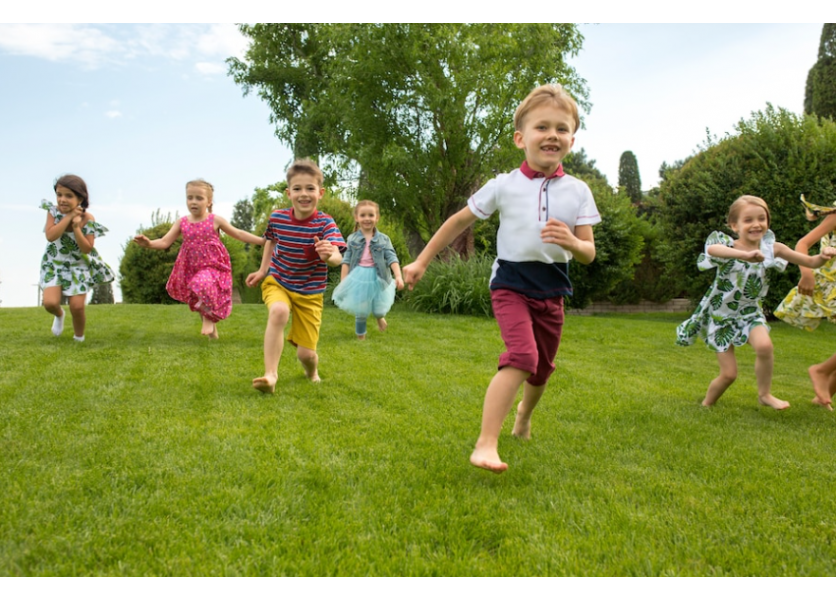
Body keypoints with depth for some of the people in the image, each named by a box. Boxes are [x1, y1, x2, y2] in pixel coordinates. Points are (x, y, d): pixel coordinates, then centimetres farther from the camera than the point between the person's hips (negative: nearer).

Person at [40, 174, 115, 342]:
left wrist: (76, 228, -32)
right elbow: (50, 236, -27)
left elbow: (87, 249, -20)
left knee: (77, 307, -6)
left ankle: (79, 338, 22)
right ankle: (59, 315, 24)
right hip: (54, 264, 1)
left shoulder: (87, 219, -16)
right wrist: (68, 217, -28)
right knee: (50, 303, -15)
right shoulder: (54, 211, -12)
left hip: (78, 266, -1)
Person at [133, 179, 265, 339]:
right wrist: (149, 243, -25)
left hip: (213, 267, -4)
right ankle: (212, 331, 31)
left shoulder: (215, 220, -4)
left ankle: (209, 318, -9)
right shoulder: (182, 222, 1)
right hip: (191, 269, 4)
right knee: (197, 300, 11)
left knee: (204, 283, -32)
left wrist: (263, 240, -3)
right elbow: (165, 242, -4)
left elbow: (239, 234, 2)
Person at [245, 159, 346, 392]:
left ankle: (312, 372, 39)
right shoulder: (277, 218, -11)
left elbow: (337, 257, -36)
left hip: (310, 292, -1)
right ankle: (270, 375, -28)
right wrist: (262, 270, 9)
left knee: (306, 353, 0)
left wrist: (329, 255, -57)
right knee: (278, 311, -36)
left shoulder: (325, 224, -20)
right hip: (278, 282, 1)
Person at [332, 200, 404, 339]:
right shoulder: (352, 239, 0)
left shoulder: (383, 239, -1)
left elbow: (392, 258, -8)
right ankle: (360, 336, 29)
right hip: (358, 277, 0)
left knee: (380, 309, 8)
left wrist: (398, 276, -20)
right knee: (360, 311, 7)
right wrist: (343, 282, -5)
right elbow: (346, 261, 0)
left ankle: (380, 317, 46)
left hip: (377, 278, 0)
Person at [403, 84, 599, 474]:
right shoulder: (504, 186, -6)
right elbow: (460, 222, 3)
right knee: (522, 357, -24)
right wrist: (421, 261, 5)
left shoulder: (577, 191, -1)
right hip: (511, 284, -4)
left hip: (551, 290, 4)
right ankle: (485, 444, -23)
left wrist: (572, 242, -26)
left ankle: (524, 412, 47)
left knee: (543, 368, 15)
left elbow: (589, 254, -2)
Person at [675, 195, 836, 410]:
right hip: (721, 314, -2)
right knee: (729, 374, -1)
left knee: (764, 345, -29)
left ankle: (765, 394, -4)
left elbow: (811, 262, -2)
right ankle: (706, 404, 28)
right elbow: (712, 249, -47)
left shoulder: (772, 248, -9)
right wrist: (745, 254, -62)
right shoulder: (727, 247, -21)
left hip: (749, 312, 2)